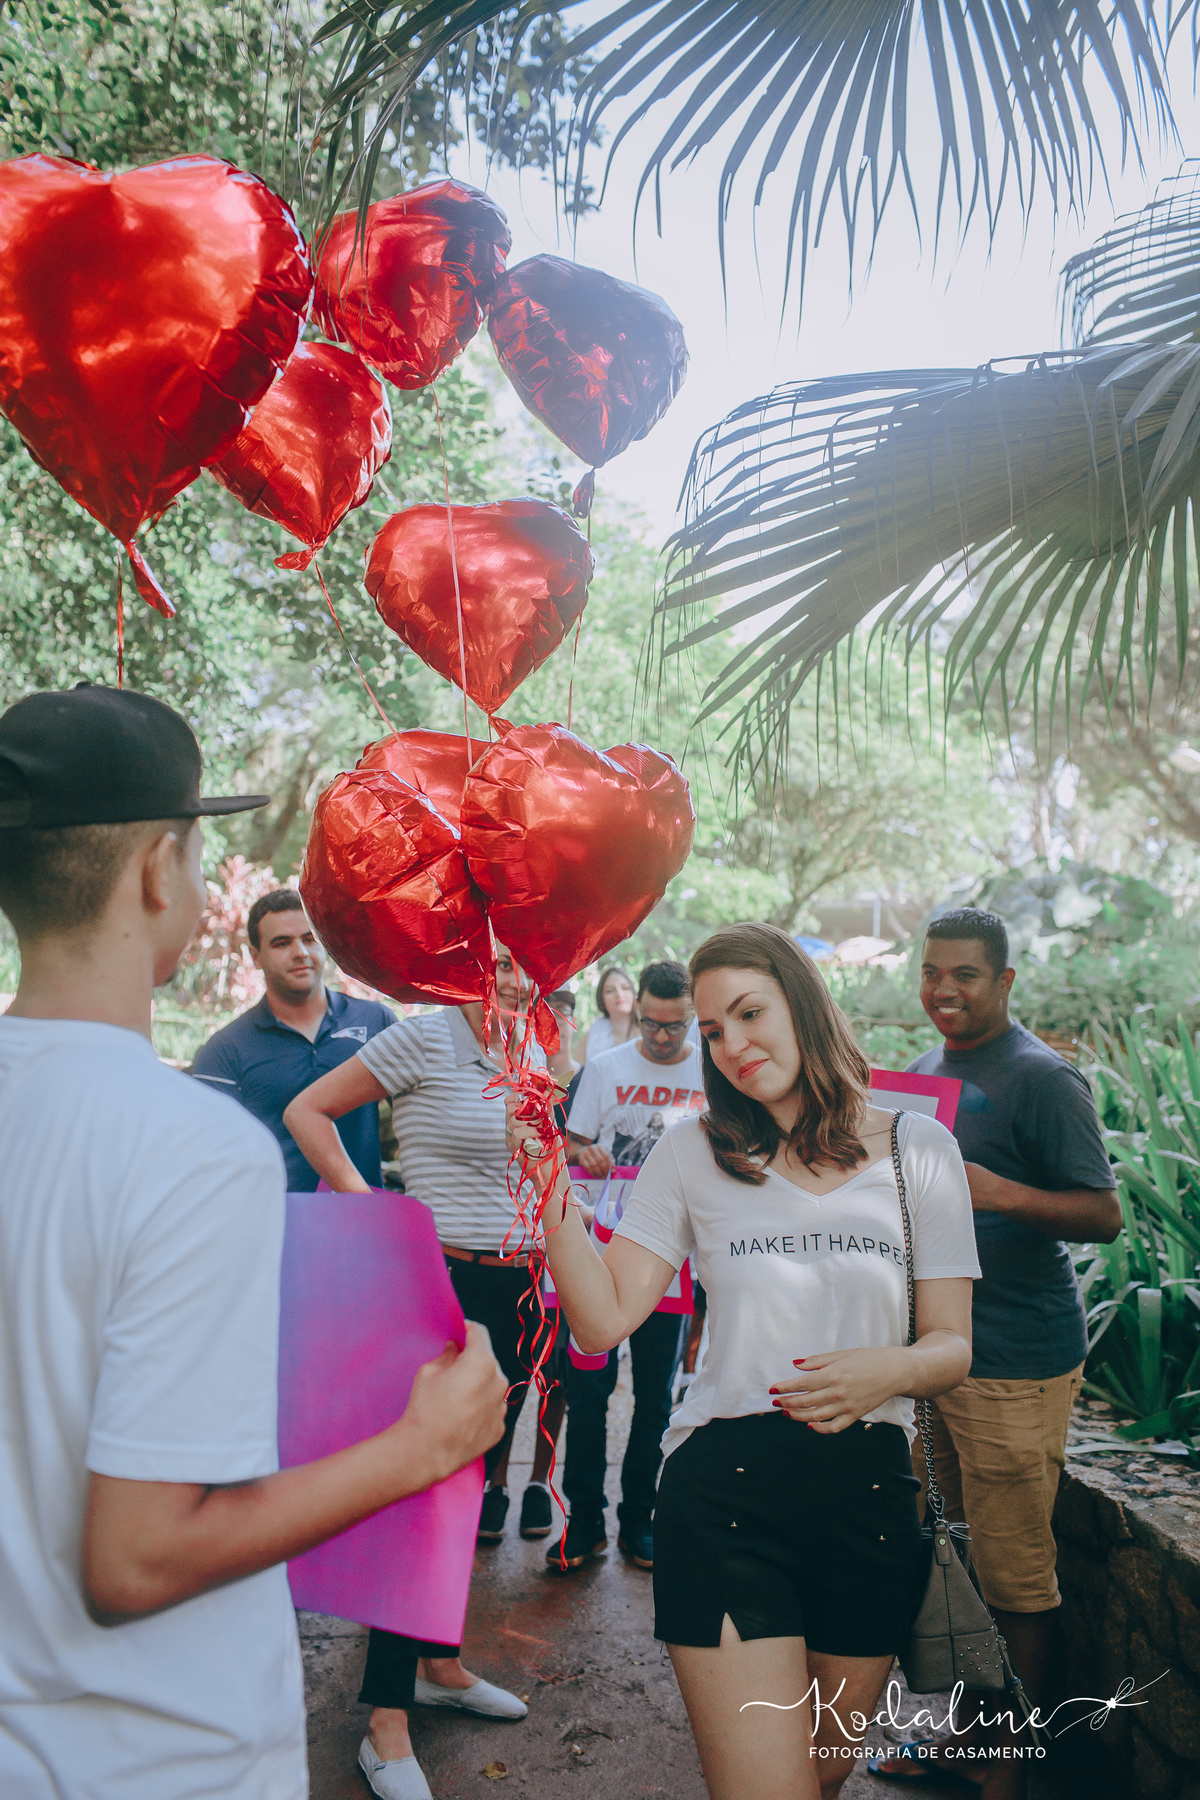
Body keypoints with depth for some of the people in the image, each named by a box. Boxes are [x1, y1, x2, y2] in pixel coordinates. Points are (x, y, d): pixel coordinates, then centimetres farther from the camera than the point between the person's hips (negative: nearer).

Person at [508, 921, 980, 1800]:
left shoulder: (918, 1149, 1)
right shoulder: (696, 1151, 0)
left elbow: (953, 1345, 3)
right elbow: (603, 1318, -5)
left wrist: (888, 1370, -18)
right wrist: (552, 1185, -17)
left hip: (870, 1489, 2)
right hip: (725, 1492, -1)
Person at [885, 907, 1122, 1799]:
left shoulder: (1044, 1079, -12)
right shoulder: (923, 1071, 11)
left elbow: (1106, 1215, -16)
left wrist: (1005, 1194, -31)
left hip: (1016, 1364, -7)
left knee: (1016, 1576, 3)